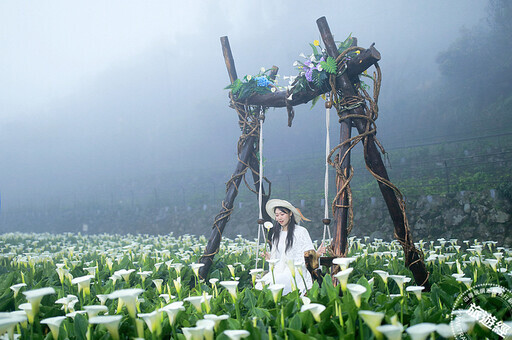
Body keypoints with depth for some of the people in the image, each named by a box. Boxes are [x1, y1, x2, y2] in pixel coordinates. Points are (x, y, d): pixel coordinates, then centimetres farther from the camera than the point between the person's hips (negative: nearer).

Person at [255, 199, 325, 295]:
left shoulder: (301, 231, 1)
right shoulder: (276, 234, 17)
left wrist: (317, 254, -23)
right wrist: (269, 257, 5)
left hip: (296, 271, -5)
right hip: (279, 270, 5)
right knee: (260, 285, -22)